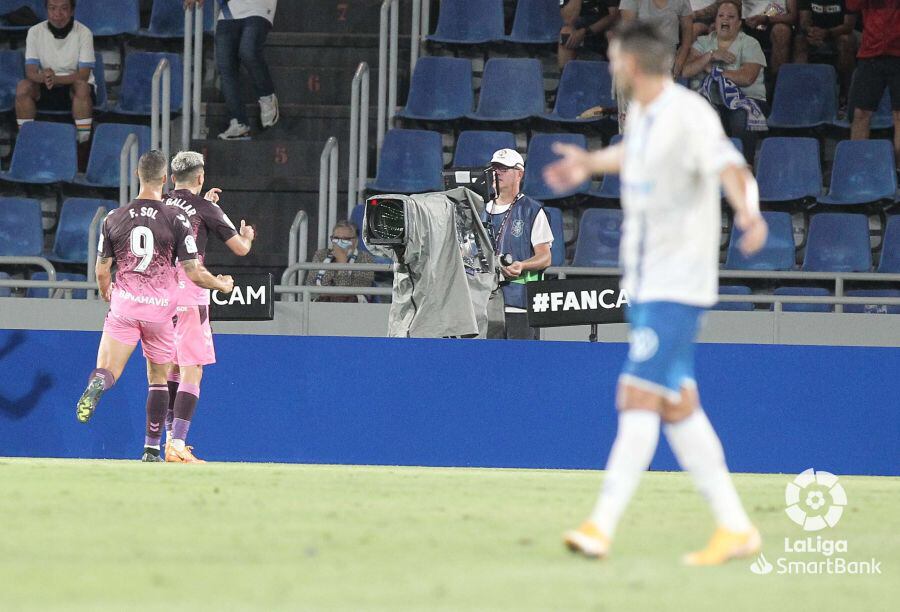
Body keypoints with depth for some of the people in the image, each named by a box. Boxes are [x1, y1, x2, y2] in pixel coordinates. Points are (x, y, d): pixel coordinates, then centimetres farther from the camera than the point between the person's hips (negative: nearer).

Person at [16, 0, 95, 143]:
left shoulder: (83, 33, -12)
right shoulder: (35, 32, -6)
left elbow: (83, 76, -17)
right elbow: (30, 72, -11)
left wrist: (56, 79, -36)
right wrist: (44, 77, -37)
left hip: (73, 88, -2)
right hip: (45, 92, 2)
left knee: (82, 87, -35)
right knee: (23, 87, -27)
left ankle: (83, 140, -25)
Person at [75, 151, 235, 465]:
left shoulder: (114, 218, 2)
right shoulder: (176, 219, -6)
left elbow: (102, 273, 7)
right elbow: (194, 273, -6)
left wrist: (108, 296, 29)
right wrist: (223, 285, 14)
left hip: (123, 307, 0)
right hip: (160, 309, 0)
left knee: (107, 372, -6)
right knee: (158, 379, 15)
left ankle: (97, 384, -43)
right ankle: (152, 449, 15)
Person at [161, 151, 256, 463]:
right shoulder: (206, 209, -3)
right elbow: (240, 248, 1)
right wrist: (247, 236, 24)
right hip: (189, 294, -6)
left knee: (171, 368, 20)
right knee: (191, 373, -6)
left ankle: (171, 437, 23)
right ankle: (177, 446, -16)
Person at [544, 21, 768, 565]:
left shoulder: (688, 113, -18)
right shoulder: (642, 115, 9)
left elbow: (729, 166, -33)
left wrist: (749, 213, -52)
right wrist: (589, 163, 48)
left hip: (679, 282, -9)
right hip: (644, 281, 9)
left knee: (640, 396, -14)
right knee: (678, 407, 8)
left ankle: (602, 526, -18)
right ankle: (735, 526, 13)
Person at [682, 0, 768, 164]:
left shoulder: (749, 44, 5)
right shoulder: (703, 43, 16)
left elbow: (747, 78, -12)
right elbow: (686, 71, 1)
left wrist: (713, 70, -5)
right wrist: (711, 55, -9)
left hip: (746, 99, -2)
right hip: (712, 102, 2)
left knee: (741, 116, -37)